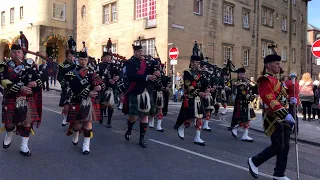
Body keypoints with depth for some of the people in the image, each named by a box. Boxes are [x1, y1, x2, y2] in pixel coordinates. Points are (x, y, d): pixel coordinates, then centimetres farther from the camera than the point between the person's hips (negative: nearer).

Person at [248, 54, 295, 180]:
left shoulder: (275, 79, 18)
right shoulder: (265, 80, -14)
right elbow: (270, 100, -25)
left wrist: (290, 99, 3)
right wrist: (286, 114, -30)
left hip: (283, 118, 10)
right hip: (273, 118, -9)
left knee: (285, 146, 9)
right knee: (278, 147, -5)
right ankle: (254, 161, 15)